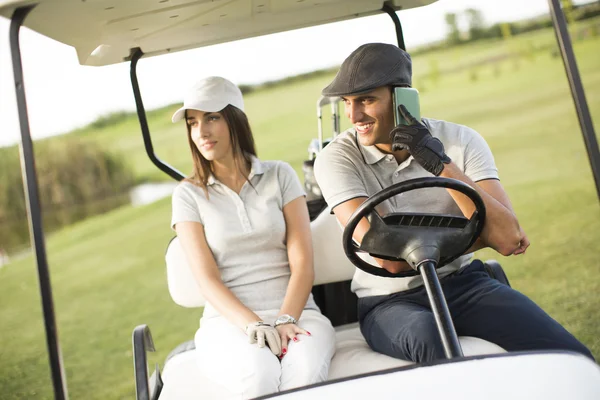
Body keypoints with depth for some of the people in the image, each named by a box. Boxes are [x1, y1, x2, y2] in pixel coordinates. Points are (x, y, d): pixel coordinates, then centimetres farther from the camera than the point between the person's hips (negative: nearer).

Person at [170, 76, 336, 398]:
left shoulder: (280, 175, 9)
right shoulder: (188, 194, 7)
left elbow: (303, 263, 1)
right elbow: (207, 279, -3)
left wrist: (285, 320, -16)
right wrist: (253, 325, -20)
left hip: (296, 311, 1)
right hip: (228, 321, 0)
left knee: (306, 370, -33)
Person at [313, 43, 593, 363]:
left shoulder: (461, 141, -5)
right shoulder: (336, 158, -10)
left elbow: (507, 239, -15)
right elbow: (389, 257, -20)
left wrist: (443, 165, -24)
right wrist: (479, 235, -11)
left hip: (462, 282, 2)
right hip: (390, 301, -1)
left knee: (572, 358, -18)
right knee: (426, 335, -37)